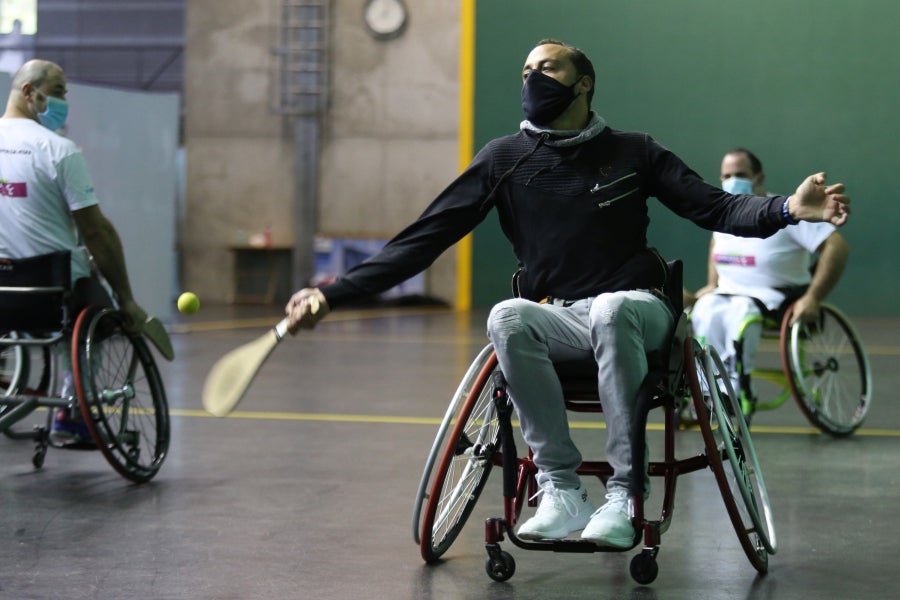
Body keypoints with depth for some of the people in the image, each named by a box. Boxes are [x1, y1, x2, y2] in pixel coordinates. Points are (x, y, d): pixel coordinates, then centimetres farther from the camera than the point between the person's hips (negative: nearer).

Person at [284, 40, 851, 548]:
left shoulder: (633, 152, 6)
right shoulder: (505, 159, 7)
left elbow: (716, 207, 0)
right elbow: (425, 238, 3)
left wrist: (788, 208, -22)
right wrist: (334, 293, -6)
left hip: (635, 310, -1)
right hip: (555, 319, 2)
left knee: (609, 308, -37)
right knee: (507, 318, -33)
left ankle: (624, 494, -32)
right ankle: (561, 489, -27)